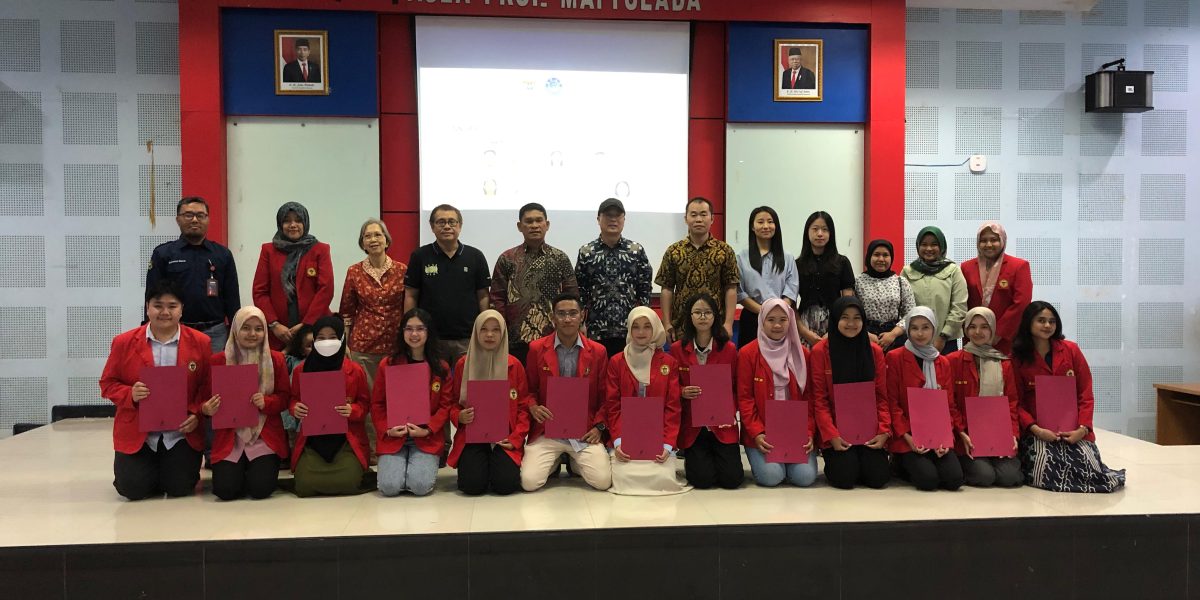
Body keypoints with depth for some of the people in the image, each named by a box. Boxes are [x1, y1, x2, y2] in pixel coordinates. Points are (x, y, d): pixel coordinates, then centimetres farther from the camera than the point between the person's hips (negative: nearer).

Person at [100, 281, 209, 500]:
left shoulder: (200, 342, -1)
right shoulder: (124, 342, -1)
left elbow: (207, 386, 3)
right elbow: (108, 384, 5)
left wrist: (196, 414, -12)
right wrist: (130, 394, -16)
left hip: (181, 434, 0)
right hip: (137, 433, 0)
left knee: (180, 488, -8)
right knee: (133, 488, -12)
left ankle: (169, 468, 29)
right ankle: (149, 468, 25)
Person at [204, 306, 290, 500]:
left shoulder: (276, 360, 3)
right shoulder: (218, 361, 1)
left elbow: (285, 397, 4)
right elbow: (207, 400, 6)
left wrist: (266, 403, -18)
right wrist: (207, 409, -18)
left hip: (265, 437, 0)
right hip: (230, 436, 0)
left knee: (261, 488, -19)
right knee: (225, 489, -18)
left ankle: (256, 468, 18)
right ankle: (240, 469, 18)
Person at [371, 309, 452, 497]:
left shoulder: (441, 367, 2)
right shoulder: (387, 364, 2)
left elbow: (445, 405, 1)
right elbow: (377, 404, 5)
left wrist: (427, 429, -14)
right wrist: (387, 429, -11)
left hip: (427, 438, 0)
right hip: (393, 436, 1)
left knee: (421, 486, -20)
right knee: (389, 486, -18)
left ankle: (427, 464, 15)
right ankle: (400, 464, 17)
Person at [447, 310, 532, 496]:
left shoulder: (514, 365, 2)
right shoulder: (463, 365, 4)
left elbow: (523, 406, 3)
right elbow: (454, 402, 12)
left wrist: (516, 438, -10)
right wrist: (459, 416, -11)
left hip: (504, 437, 0)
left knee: (506, 484, -22)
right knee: (473, 484, -23)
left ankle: (499, 463, 13)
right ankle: (475, 463, 12)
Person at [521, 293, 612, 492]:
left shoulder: (598, 352, 3)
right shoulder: (536, 349, 1)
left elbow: (604, 396, 9)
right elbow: (529, 390, 11)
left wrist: (599, 426, -4)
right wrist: (533, 408, -10)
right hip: (547, 431, 0)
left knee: (603, 481, -17)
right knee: (529, 481, -19)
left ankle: (575, 461, 17)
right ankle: (554, 462, 16)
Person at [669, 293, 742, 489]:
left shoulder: (729, 349, 1)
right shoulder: (677, 349, -1)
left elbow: (737, 388, 7)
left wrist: (731, 411, -11)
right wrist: (683, 392, -17)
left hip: (722, 425, 1)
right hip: (692, 426, -1)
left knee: (732, 479, -11)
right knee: (702, 479, -14)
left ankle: (714, 457, 23)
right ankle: (694, 460, 22)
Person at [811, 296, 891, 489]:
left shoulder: (874, 352, 5)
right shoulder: (820, 351, -5)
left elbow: (882, 397, 5)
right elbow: (819, 399, -6)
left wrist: (884, 431, -9)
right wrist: (831, 435, -15)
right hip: (836, 433, -2)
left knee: (878, 477, -15)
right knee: (845, 477, -20)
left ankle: (862, 458, 19)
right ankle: (833, 461, 14)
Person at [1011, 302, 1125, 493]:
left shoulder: (1070, 350, 4)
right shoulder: (1018, 358, -1)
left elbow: (1085, 394, 3)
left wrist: (1083, 428, -11)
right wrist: (1035, 429, -18)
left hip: (1073, 430, 2)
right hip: (1038, 431, -2)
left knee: (1089, 471, -19)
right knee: (1046, 476, -23)